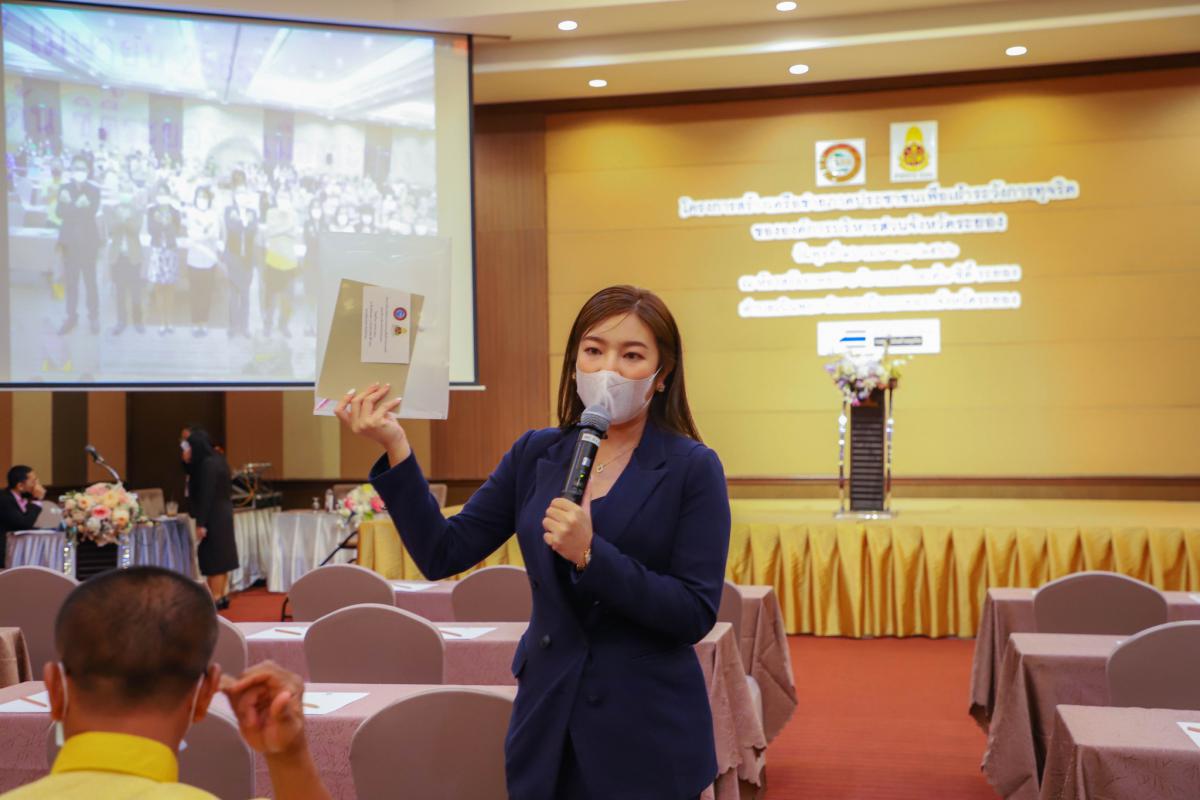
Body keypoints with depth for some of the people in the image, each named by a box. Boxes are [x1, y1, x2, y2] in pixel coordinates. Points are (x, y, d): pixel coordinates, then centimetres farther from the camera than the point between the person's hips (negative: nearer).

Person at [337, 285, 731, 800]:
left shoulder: (693, 468, -9)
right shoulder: (535, 454, 3)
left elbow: (696, 615, -15)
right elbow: (442, 555, 0)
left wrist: (590, 554, -25)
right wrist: (394, 448, -10)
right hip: (547, 720, 4)